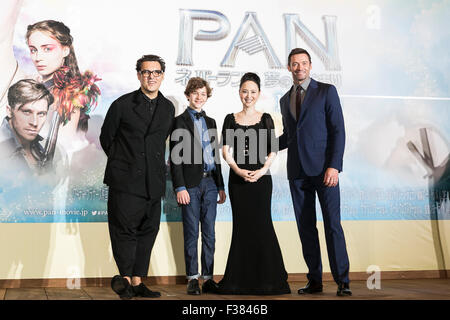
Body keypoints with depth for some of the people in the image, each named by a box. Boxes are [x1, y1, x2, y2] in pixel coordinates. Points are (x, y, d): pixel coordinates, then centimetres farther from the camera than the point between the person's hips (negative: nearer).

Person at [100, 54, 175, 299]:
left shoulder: (168, 108, 11)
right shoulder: (122, 105, -1)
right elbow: (106, 138, 7)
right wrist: (121, 162, 9)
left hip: (154, 182, 5)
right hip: (125, 181, -4)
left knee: (148, 231, 7)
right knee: (124, 230, -5)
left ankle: (136, 282, 16)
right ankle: (125, 277, 11)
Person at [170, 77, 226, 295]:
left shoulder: (210, 122, 17)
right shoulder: (180, 122, 1)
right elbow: (175, 158, -5)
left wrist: (221, 186, 15)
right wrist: (180, 187, -13)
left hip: (210, 183, 5)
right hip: (191, 184, -5)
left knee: (209, 233, 6)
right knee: (191, 233, 0)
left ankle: (208, 278, 12)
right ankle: (192, 278, 8)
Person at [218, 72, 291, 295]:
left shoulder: (265, 119, 8)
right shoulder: (231, 119, 9)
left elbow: (272, 150, 3)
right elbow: (225, 151, 2)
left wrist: (262, 170, -12)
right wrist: (238, 170, -12)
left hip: (261, 177, -1)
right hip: (238, 178, 1)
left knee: (262, 224, -4)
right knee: (242, 226, 3)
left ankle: (266, 279, 6)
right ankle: (241, 280, 11)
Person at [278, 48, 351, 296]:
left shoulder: (327, 91, 3)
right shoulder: (285, 100, 18)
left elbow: (338, 130, -4)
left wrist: (334, 166, -14)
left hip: (323, 169, -5)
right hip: (297, 172, 5)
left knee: (332, 224, -6)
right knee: (305, 227, 5)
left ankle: (342, 281, 0)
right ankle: (315, 281, 12)